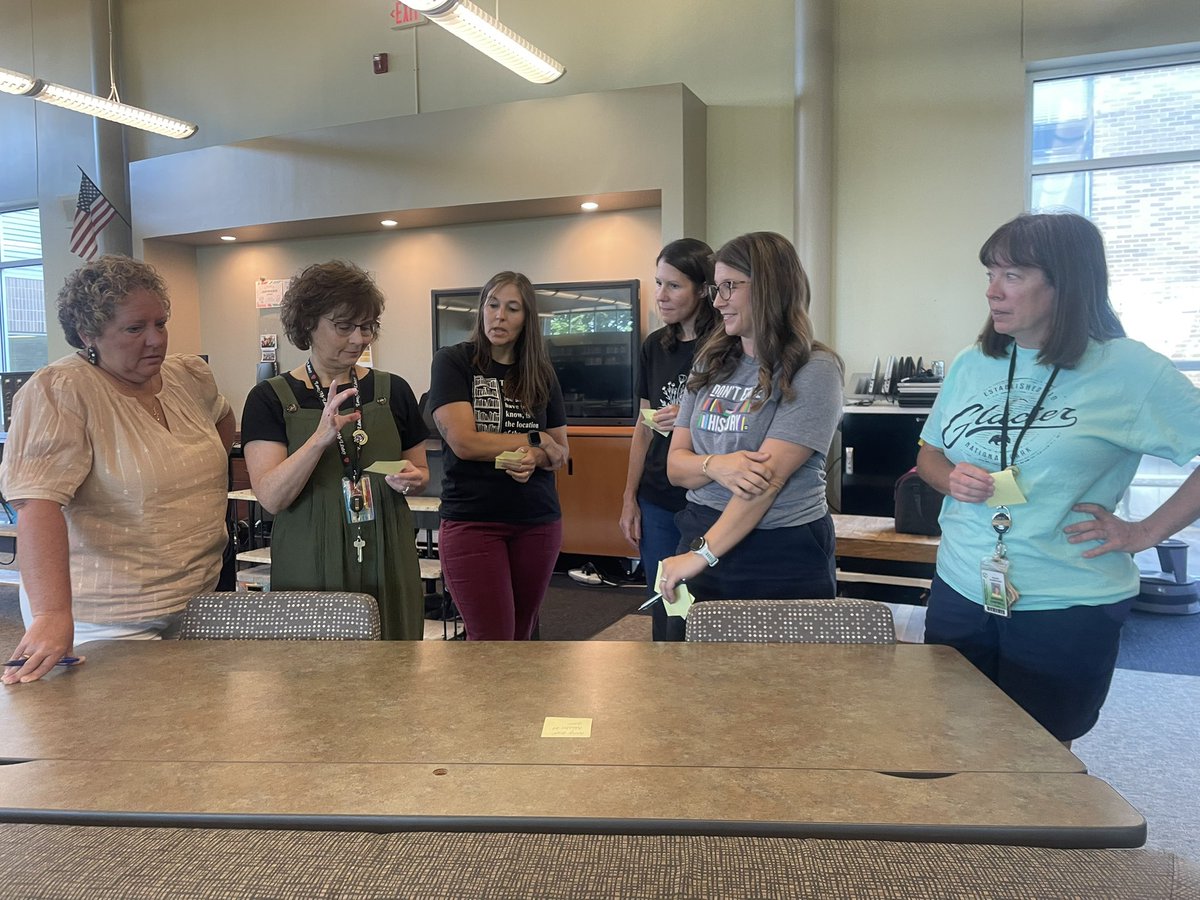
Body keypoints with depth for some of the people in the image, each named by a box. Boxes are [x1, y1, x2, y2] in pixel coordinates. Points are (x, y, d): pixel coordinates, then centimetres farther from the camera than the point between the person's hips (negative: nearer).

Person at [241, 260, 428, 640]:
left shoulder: (392, 391, 4)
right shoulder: (271, 398, -3)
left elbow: (421, 473, 14)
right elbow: (271, 497, -13)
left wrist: (412, 480, -9)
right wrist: (321, 437, -26)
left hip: (386, 564, 2)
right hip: (310, 568, -2)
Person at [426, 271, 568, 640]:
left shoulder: (541, 373, 9)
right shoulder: (453, 361, -3)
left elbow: (560, 452, 10)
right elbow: (464, 442, -13)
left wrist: (534, 459, -13)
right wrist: (535, 440, -5)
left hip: (539, 521, 4)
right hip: (471, 522, -4)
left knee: (521, 635, 11)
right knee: (492, 640, -4)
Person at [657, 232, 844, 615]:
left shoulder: (813, 370, -10)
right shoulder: (711, 364, 8)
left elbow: (767, 478, -18)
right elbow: (676, 464, 5)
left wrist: (702, 555, -23)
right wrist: (715, 465, -17)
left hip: (782, 561, -5)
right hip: (700, 537, 5)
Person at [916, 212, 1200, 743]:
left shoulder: (1130, 371, -10)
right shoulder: (971, 364, 4)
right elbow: (930, 454, 14)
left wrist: (1146, 533, -10)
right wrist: (952, 480, -6)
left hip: (1068, 610, -4)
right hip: (961, 595, 4)